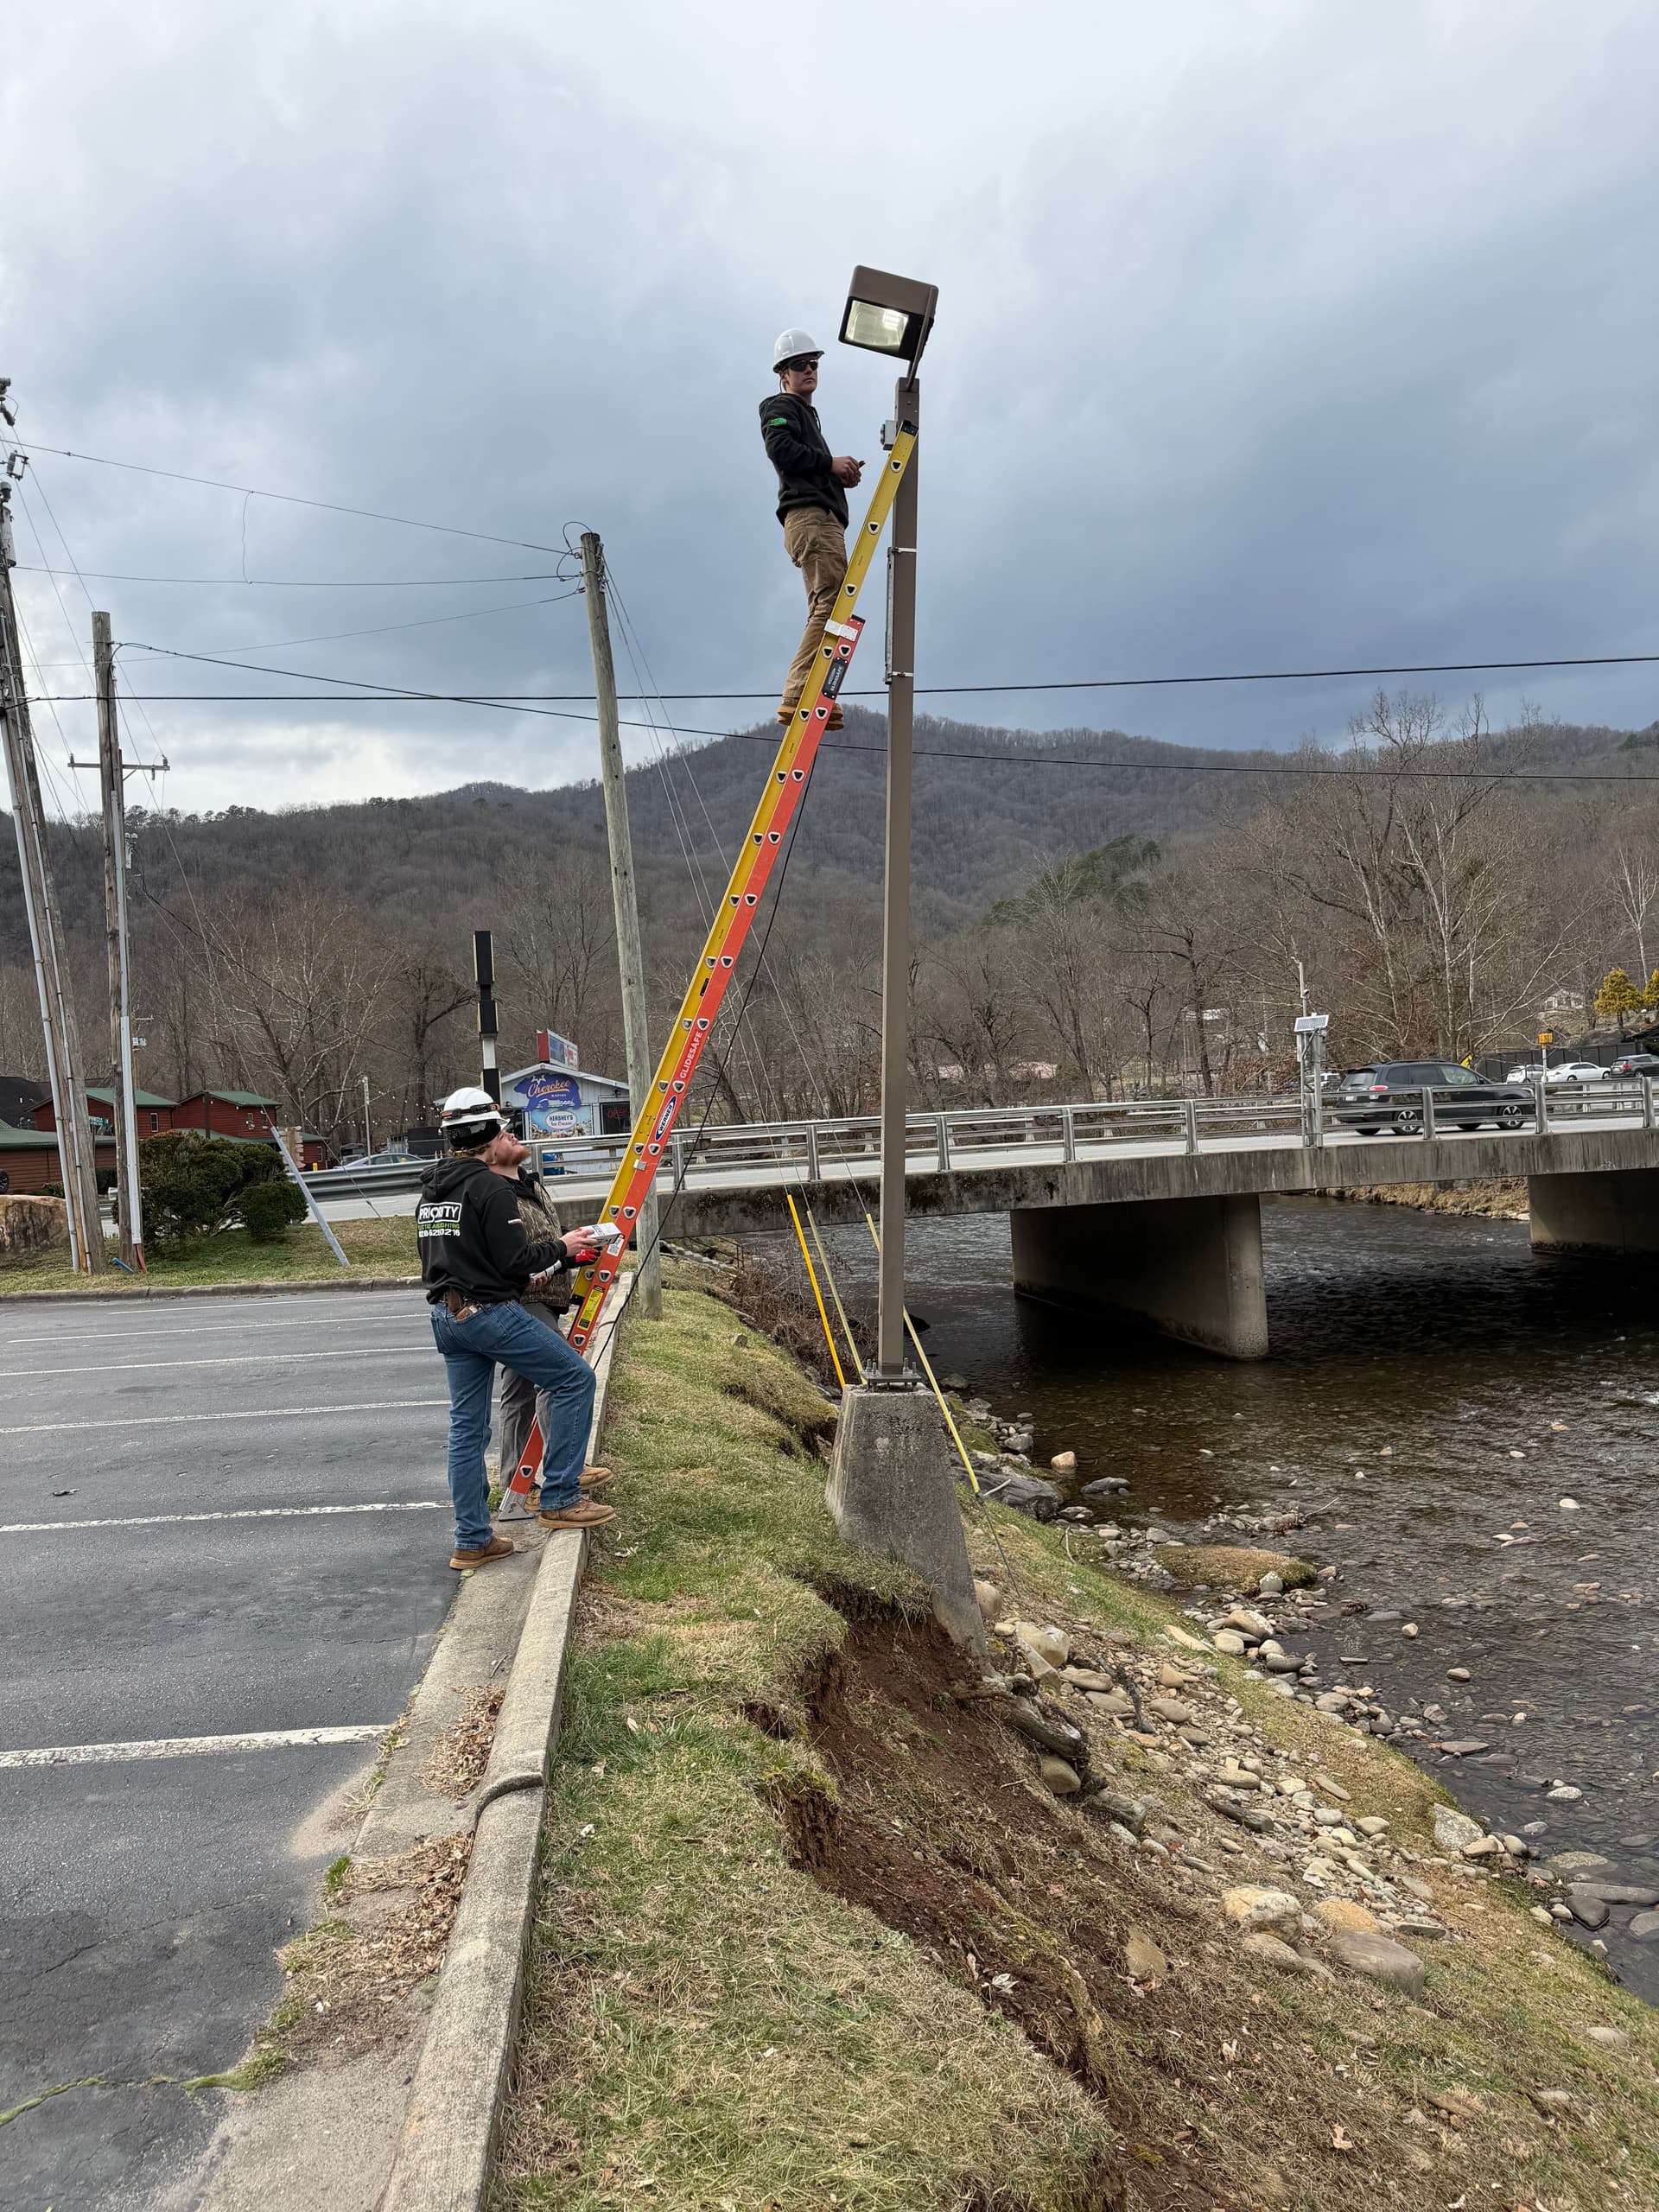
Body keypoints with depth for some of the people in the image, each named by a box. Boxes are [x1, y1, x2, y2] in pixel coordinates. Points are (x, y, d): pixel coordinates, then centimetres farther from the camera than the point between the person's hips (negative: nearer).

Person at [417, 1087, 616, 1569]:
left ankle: (472, 1541, 16)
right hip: (489, 1313, -9)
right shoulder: (491, 1187, -13)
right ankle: (561, 1500, 2)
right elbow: (515, 1259, -17)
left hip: (446, 1316, 9)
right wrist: (561, 1248, 0)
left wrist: (522, 1279, 20)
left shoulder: (432, 1190, 16)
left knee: (467, 1427, 12)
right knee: (574, 1378, 2)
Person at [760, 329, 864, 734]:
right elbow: (780, 448, -15)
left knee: (829, 610, 2)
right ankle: (800, 695, -30)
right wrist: (831, 462, -10)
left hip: (824, 521, 10)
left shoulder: (807, 413, 35)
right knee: (829, 606, -22)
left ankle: (801, 698, -4)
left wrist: (842, 474, 10)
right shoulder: (781, 407, 6)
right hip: (810, 517, -10)